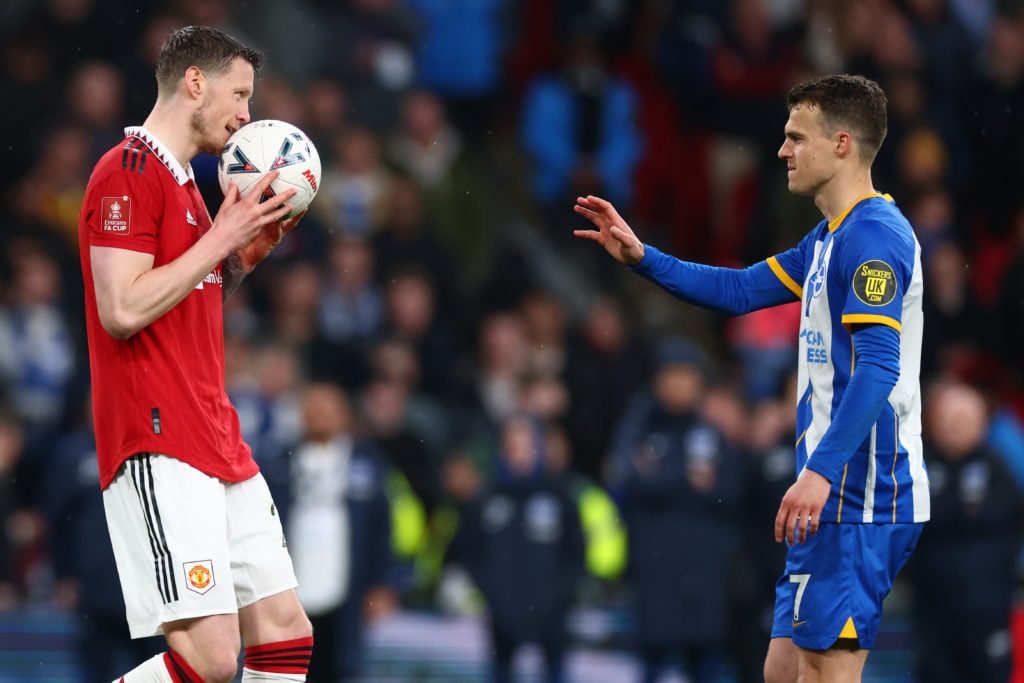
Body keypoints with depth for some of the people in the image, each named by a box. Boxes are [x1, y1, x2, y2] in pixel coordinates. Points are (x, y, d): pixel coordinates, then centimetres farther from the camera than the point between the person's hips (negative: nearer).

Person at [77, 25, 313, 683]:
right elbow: (123, 311, -19)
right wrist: (220, 238, -13)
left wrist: (242, 258, 13)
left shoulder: (184, 183, 20)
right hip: (159, 449, -10)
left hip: (218, 446, 10)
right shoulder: (128, 172, -9)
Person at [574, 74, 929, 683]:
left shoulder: (875, 235, -14)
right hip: (837, 501, 10)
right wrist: (642, 258, 19)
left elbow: (879, 368, -23)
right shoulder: (831, 238, 19)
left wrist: (821, 470, -30)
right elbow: (742, 291, 28)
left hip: (861, 501, -10)